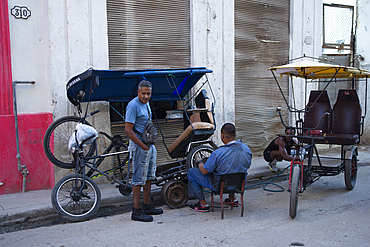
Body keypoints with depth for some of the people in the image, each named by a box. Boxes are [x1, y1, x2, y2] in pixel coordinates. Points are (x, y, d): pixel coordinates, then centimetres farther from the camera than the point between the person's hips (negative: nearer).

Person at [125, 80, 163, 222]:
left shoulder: (146, 104, 13)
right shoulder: (133, 105, -16)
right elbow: (128, 130, -21)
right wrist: (143, 145, -19)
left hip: (149, 144, 9)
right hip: (139, 146, -9)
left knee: (149, 177, 15)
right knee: (139, 178, -5)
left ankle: (147, 207, 26)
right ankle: (136, 212, 2)